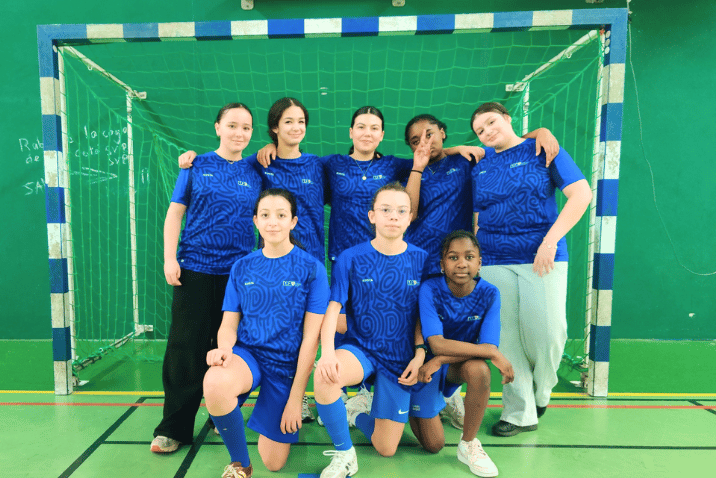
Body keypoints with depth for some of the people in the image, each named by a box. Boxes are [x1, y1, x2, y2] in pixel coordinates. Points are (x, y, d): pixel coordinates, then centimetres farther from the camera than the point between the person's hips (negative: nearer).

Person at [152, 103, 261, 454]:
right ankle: (174, 428, 14)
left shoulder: (255, 175, 8)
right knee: (186, 347, 1)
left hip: (239, 272, 2)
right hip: (195, 269, -1)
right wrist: (169, 258, -4)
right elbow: (175, 213, 4)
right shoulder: (196, 166, 5)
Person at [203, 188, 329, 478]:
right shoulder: (242, 268, 3)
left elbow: (311, 336, -8)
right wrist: (224, 347, -21)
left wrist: (295, 398, -8)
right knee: (214, 383, -35)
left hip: (287, 363, -1)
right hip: (247, 354, 2)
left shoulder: (311, 269, -7)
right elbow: (229, 324, 4)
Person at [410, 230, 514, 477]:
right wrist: (495, 354, -33)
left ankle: (469, 444, -11)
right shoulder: (429, 289, -25)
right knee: (434, 445, -3)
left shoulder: (489, 294, -17)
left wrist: (440, 360, -31)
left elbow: (488, 346, -24)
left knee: (479, 369, -35)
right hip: (426, 363, -1)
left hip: (460, 363, 2)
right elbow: (437, 344, -32)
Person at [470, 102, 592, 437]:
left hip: (541, 258, -3)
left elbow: (581, 193, -5)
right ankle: (520, 413, 17)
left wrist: (551, 240, -14)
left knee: (548, 331, -5)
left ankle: (541, 393, 26)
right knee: (507, 338, 2)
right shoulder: (480, 165, 13)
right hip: (493, 262, 3)